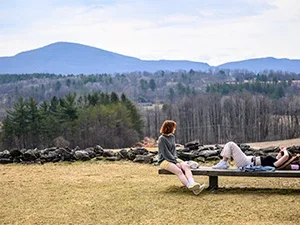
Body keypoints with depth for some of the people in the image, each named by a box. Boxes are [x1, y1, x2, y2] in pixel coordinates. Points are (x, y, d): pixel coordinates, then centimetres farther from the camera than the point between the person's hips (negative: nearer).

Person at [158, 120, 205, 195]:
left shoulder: (172, 137, 15)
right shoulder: (162, 139, -9)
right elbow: (165, 154, -14)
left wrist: (176, 158, 0)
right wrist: (176, 162, -17)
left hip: (173, 159, 7)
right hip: (164, 161, -7)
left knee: (186, 166, -24)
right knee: (178, 171, -33)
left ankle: (192, 184, -48)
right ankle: (192, 188, -50)